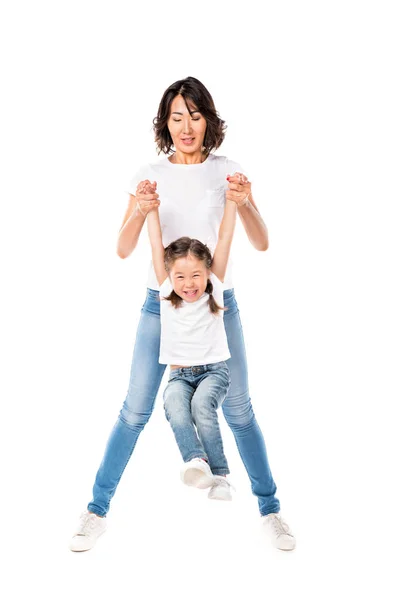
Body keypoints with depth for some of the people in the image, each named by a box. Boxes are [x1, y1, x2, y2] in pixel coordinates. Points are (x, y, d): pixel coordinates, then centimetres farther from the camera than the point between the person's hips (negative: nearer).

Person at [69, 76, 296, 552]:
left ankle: (270, 509, 20)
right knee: (135, 410, 0)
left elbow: (261, 243, -4)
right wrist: (140, 211, -23)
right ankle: (97, 511, 14)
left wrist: (244, 203, -23)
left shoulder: (227, 171, 1)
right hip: (161, 302, 0)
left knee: (238, 410, 4)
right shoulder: (150, 175, 1)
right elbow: (123, 250, -3)